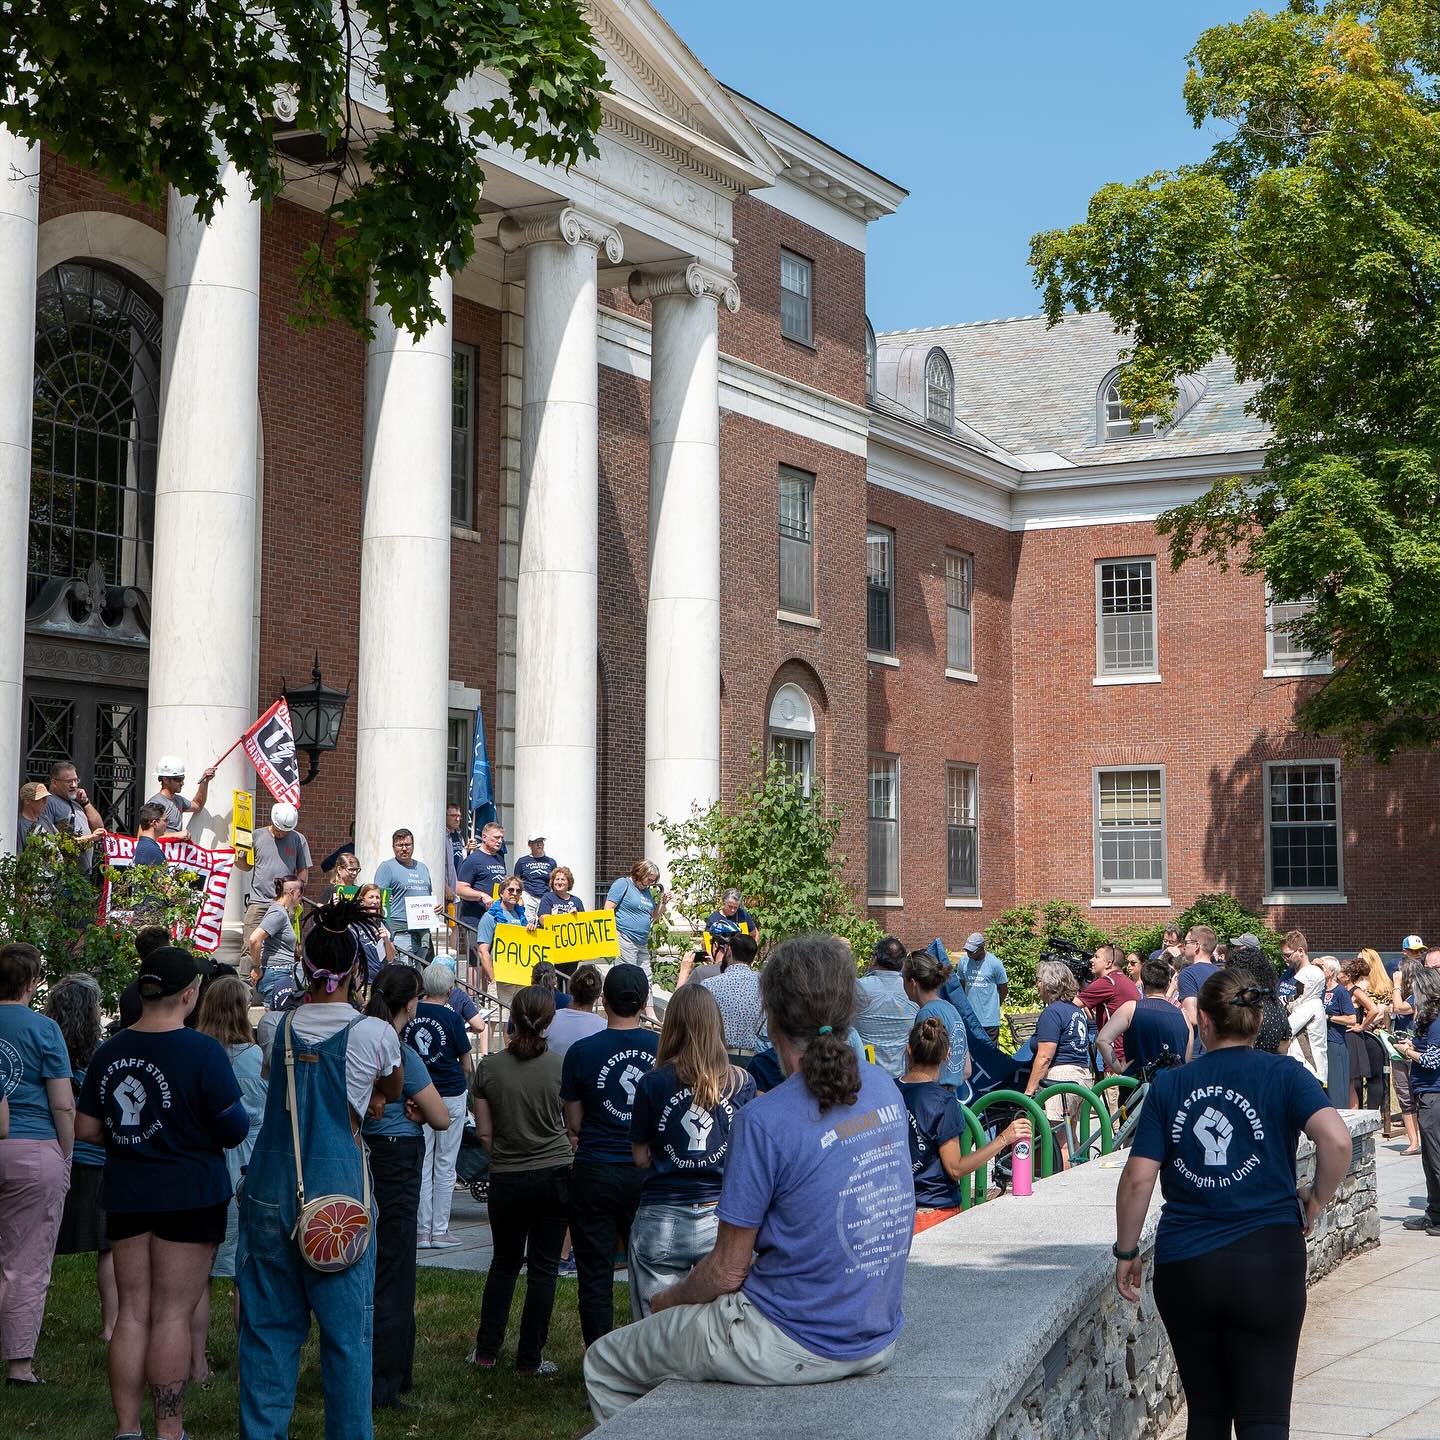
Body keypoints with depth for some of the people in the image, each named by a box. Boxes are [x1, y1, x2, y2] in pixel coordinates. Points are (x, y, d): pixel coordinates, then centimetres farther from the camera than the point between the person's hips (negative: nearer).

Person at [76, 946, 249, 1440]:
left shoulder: (110, 1051, 0)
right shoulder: (202, 1051, -15)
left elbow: (85, 1128, 5)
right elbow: (235, 1129, -13)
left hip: (126, 1195, 5)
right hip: (189, 1195, -5)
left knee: (132, 1312, 12)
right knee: (173, 1315, 2)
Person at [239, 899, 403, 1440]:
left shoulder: (276, 1026, 1)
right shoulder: (375, 1034, -6)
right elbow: (393, 1091, 14)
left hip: (270, 1188, 3)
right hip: (338, 1192, -3)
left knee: (269, 1323, 10)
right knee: (346, 1329, 4)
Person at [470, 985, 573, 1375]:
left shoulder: (489, 1067, -5)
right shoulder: (561, 1068, -10)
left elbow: (484, 1132, 0)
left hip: (506, 1179, 2)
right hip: (553, 1177, -2)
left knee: (504, 1263, 19)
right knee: (542, 1268, 7)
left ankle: (486, 1351, 20)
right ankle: (529, 1360, 10)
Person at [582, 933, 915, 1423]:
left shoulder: (765, 1121, -23)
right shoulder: (884, 1088, -1)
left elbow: (727, 1272, -14)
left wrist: (669, 1300, 4)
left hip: (794, 1347, -8)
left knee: (604, 1364, 13)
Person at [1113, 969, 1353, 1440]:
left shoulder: (1169, 1086, 4)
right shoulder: (1284, 1075, -1)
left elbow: (1138, 1178, -2)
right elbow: (1336, 1139, -17)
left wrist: (1126, 1252, 9)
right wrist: (1316, 1200, 0)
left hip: (1182, 1265, 2)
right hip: (1267, 1263, -2)